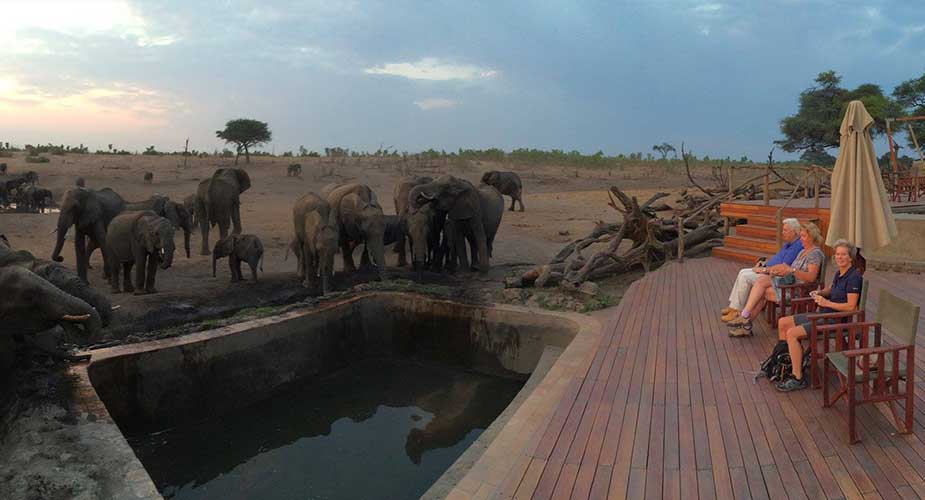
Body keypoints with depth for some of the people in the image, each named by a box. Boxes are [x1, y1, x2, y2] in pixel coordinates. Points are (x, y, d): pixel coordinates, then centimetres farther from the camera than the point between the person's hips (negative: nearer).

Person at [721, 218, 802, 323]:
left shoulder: (797, 246, -19)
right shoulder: (788, 243, 14)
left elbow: (784, 267, -25)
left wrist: (764, 270, -15)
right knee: (743, 272, 3)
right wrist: (763, 265, 6)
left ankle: (736, 310, -11)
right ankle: (733, 306, 2)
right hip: (769, 270, 11)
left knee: (745, 277, -19)